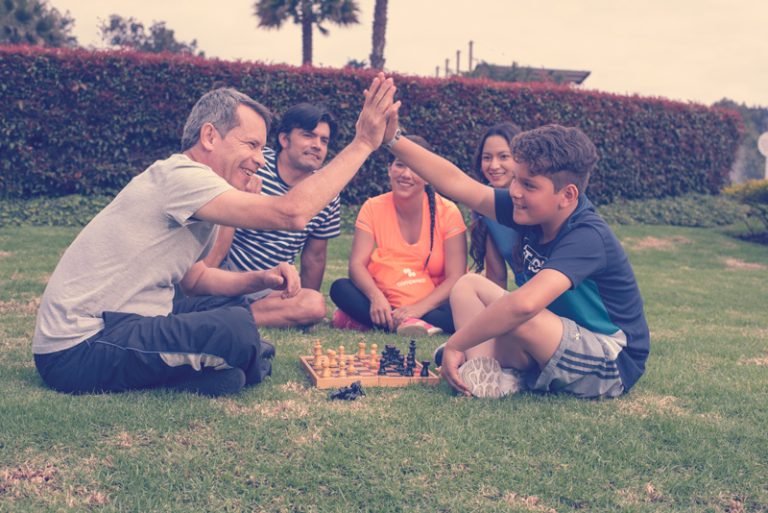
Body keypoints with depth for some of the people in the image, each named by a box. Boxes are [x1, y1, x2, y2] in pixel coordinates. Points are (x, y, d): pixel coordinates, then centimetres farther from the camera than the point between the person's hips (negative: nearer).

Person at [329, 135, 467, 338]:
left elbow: (455, 278, -12)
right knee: (340, 287, -23)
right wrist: (376, 297, -31)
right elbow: (357, 264, -10)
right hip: (383, 305, 1)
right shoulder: (373, 208, -1)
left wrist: (420, 307, -29)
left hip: (431, 306, -1)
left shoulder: (447, 212, -6)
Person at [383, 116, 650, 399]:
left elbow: (524, 304, -45)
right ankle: (487, 375, -14)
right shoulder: (535, 211, -7)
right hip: (565, 344, 9)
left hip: (612, 366, -8)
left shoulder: (587, 237, -30)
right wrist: (394, 139, -11)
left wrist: (455, 344, -35)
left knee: (518, 316, -35)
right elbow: (457, 184, -7)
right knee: (467, 284, 5)